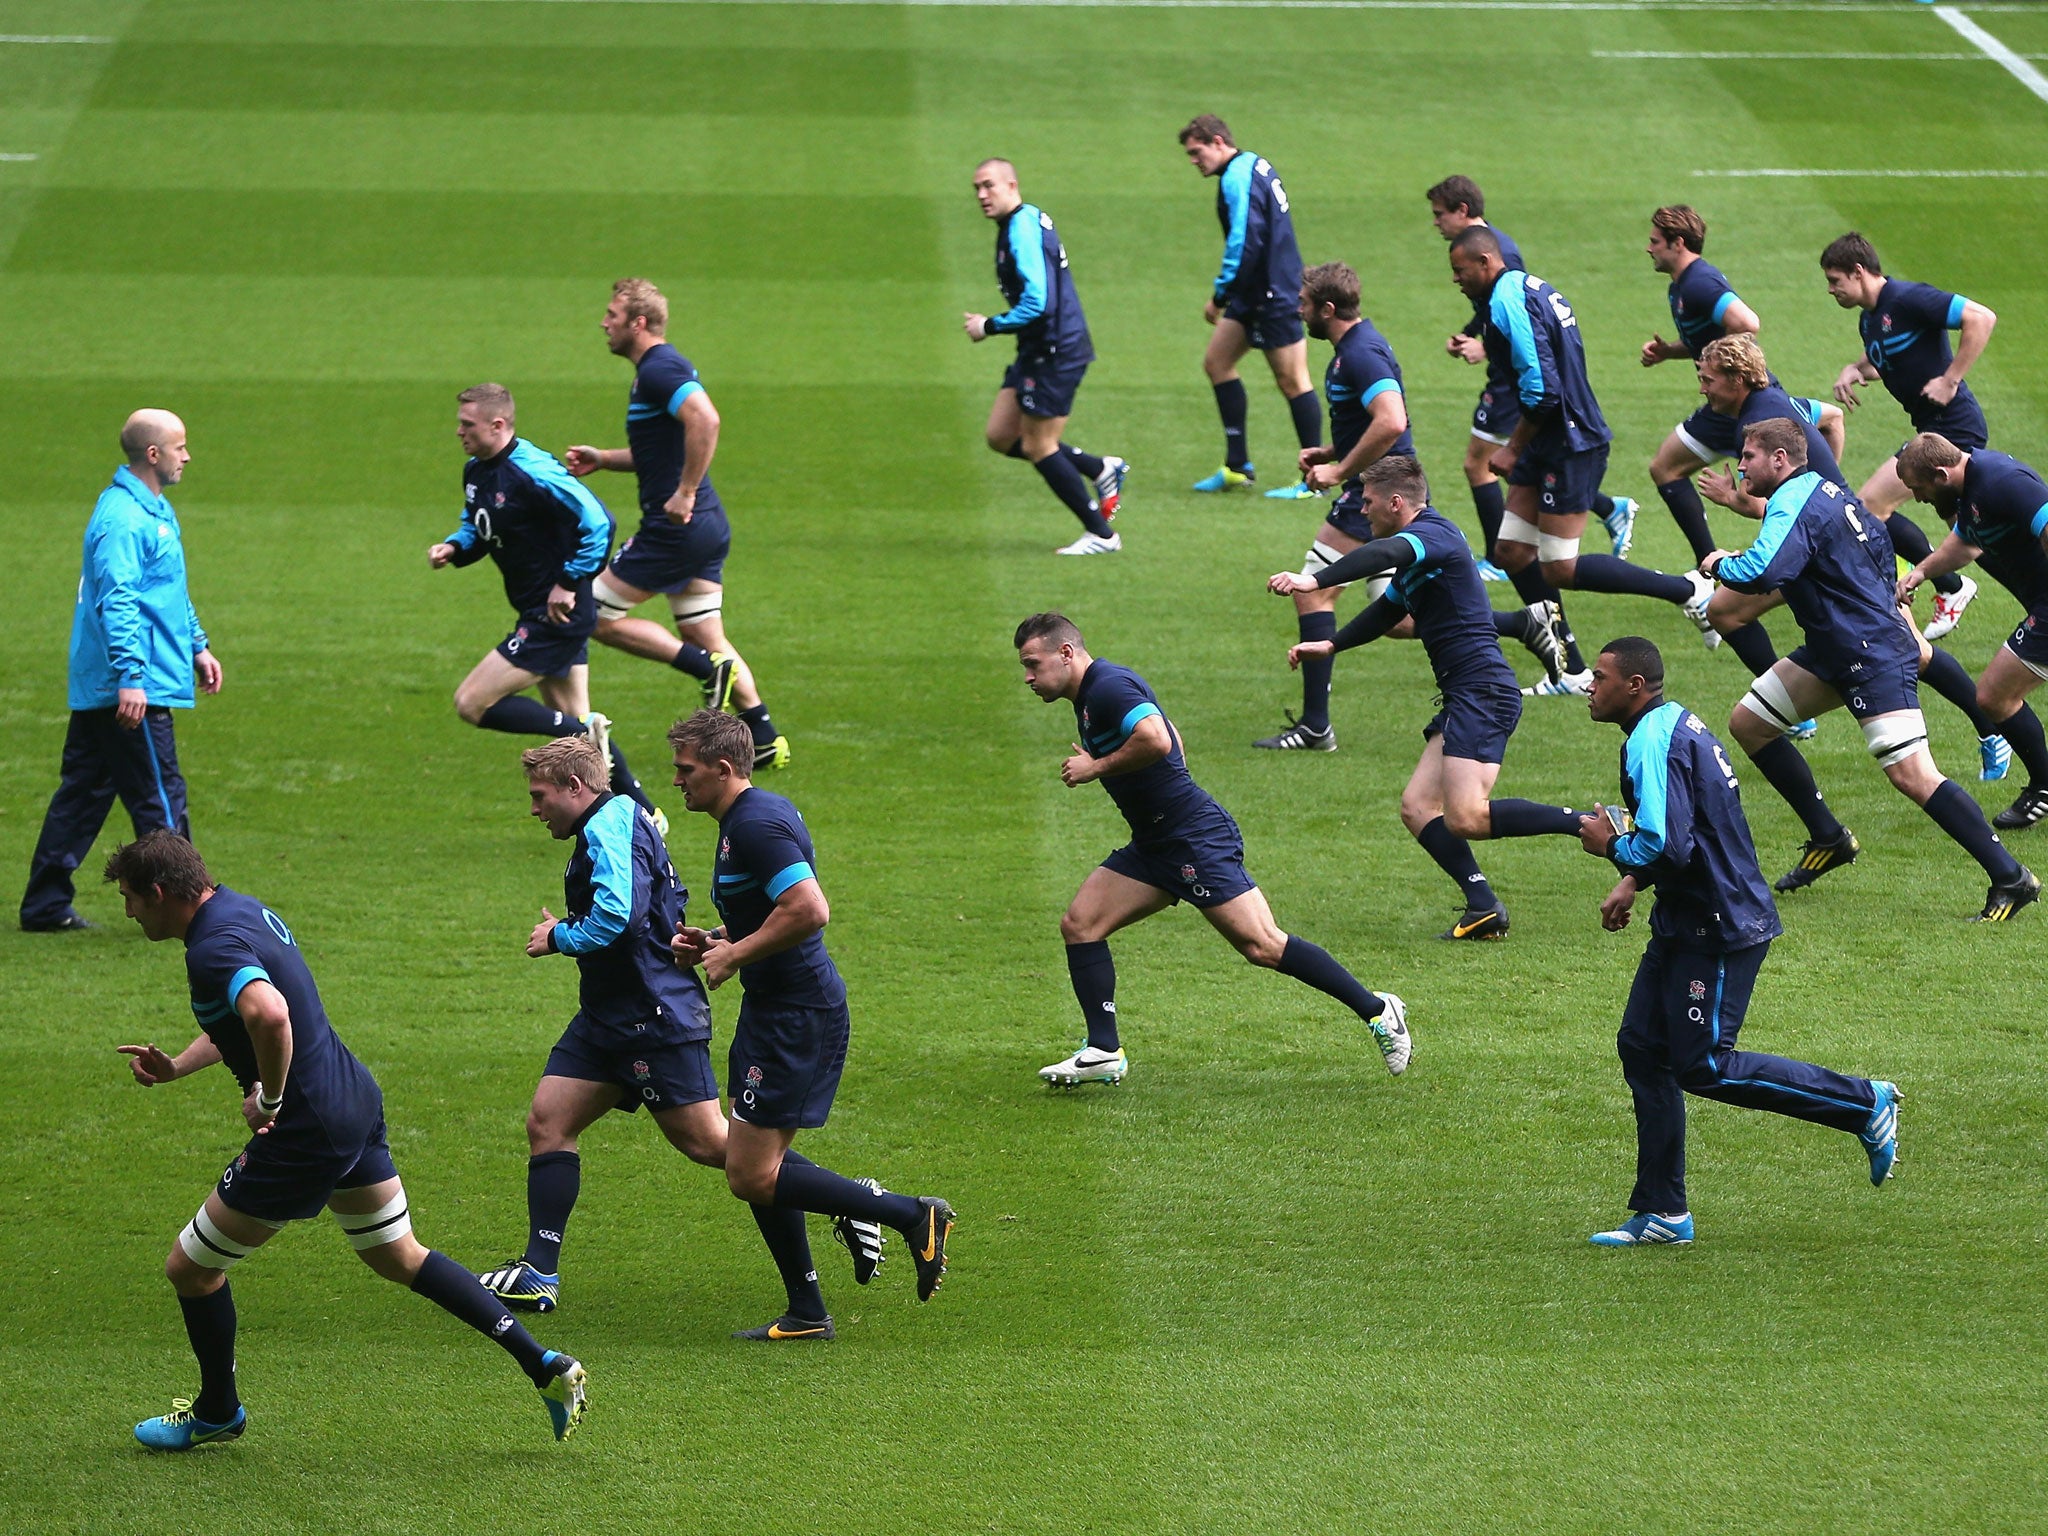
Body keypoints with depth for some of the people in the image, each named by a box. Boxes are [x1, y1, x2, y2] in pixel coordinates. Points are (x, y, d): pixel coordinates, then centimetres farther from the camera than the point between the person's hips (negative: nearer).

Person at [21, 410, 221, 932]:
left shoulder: (156, 510, 16)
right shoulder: (123, 518, -18)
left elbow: (174, 595, 29)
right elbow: (118, 601, -25)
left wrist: (198, 647, 29)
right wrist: (130, 675, -31)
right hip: (134, 690, -10)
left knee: (83, 792, 12)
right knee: (159, 798, -4)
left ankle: (46, 907, 15)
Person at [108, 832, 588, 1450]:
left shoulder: (212, 949, -23)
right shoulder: (240, 909, 9)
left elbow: (270, 1015, -44)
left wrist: (268, 1099, -28)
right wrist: (173, 1067, 15)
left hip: (306, 1133, -10)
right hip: (356, 1099, 10)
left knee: (190, 1267, 7)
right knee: (401, 1258, 22)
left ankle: (216, 1413, 28)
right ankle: (546, 1367, 19)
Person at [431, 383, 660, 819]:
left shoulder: (532, 473, -22)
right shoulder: (475, 472, 6)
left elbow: (597, 522, -25)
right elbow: (477, 528, 21)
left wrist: (569, 583, -22)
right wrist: (453, 548, 0)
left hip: (556, 615, -10)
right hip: (539, 615, 10)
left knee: (472, 704, -11)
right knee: (575, 720, 16)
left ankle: (585, 733, -7)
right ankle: (644, 814, 24)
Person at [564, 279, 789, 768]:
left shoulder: (657, 370, -15)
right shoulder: (660, 367, 17)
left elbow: (705, 420, -32)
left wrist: (684, 493, -28)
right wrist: (603, 459, 19)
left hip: (676, 527, -10)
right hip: (706, 527, 10)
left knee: (600, 616, -1)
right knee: (706, 639, 14)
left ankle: (710, 669, -5)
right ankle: (765, 739, 12)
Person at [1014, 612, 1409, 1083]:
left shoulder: (1108, 687, -15)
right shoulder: (1090, 695, 16)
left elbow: (1156, 740, -32)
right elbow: (1171, 739, 28)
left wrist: (1095, 767, -20)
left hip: (1196, 839, -11)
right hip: (1153, 845, 11)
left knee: (1262, 946, -12)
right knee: (1079, 923, 2)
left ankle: (1377, 1011, -4)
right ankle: (1104, 1051, 1)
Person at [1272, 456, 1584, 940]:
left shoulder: (1432, 533, -11)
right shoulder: (1416, 553, 22)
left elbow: (1384, 554, -33)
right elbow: (1388, 610, 36)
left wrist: (1314, 581, -44)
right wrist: (1330, 646, 27)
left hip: (1481, 688, -11)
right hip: (1464, 698, 11)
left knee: (1466, 818, -20)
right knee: (1417, 805, 5)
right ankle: (1483, 909, -2)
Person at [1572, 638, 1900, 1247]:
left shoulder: (1652, 742, -20)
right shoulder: (1674, 723, 13)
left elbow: (1665, 847, -28)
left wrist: (1611, 848, -10)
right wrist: (1632, 883, 17)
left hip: (1719, 930, -11)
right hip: (1688, 922, 11)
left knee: (1704, 1067, -7)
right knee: (1642, 1046, 9)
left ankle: (1865, 1105, 3)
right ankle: (1662, 1213, 12)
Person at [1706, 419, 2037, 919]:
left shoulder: (1792, 507, -18)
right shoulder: (1826, 491, 13)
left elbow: (1759, 573, -34)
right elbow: (1878, 538, 26)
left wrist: (1721, 564, -13)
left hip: (1873, 656, -11)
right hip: (1834, 651, 11)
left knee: (1912, 775, -17)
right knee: (1748, 722, 13)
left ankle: (2010, 878, -13)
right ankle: (1829, 839, 22)